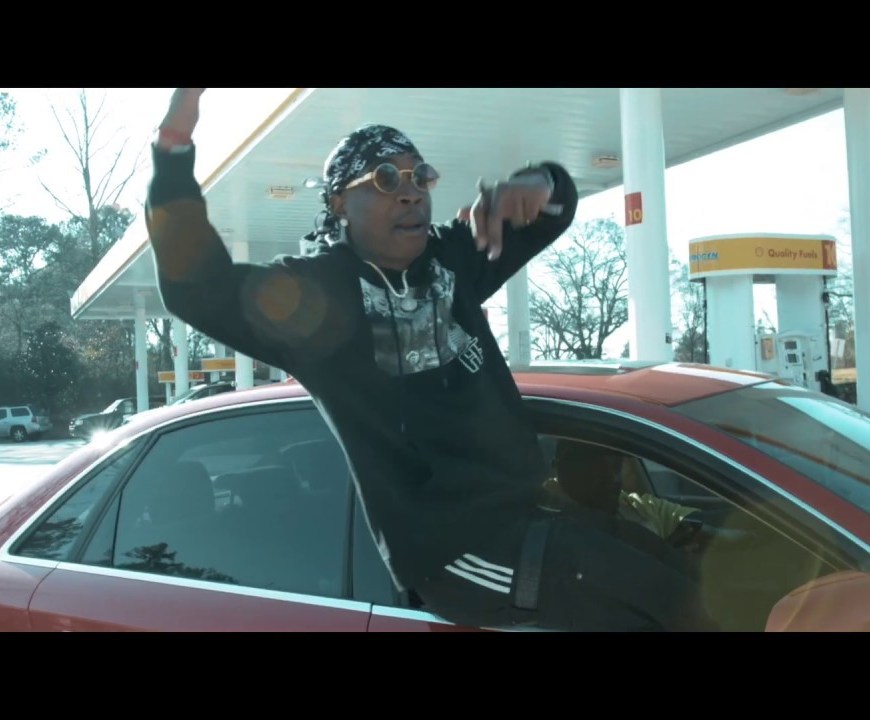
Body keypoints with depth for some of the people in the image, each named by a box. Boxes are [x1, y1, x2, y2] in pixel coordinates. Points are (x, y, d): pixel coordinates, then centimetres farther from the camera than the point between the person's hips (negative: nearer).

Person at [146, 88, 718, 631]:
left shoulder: (450, 259, 9)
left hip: (520, 513, 8)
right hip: (452, 545, -8)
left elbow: (559, 204, 15)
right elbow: (200, 290, -21)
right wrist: (175, 148, -32)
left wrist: (535, 184, -11)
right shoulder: (316, 293, -8)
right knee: (666, 604, -19)